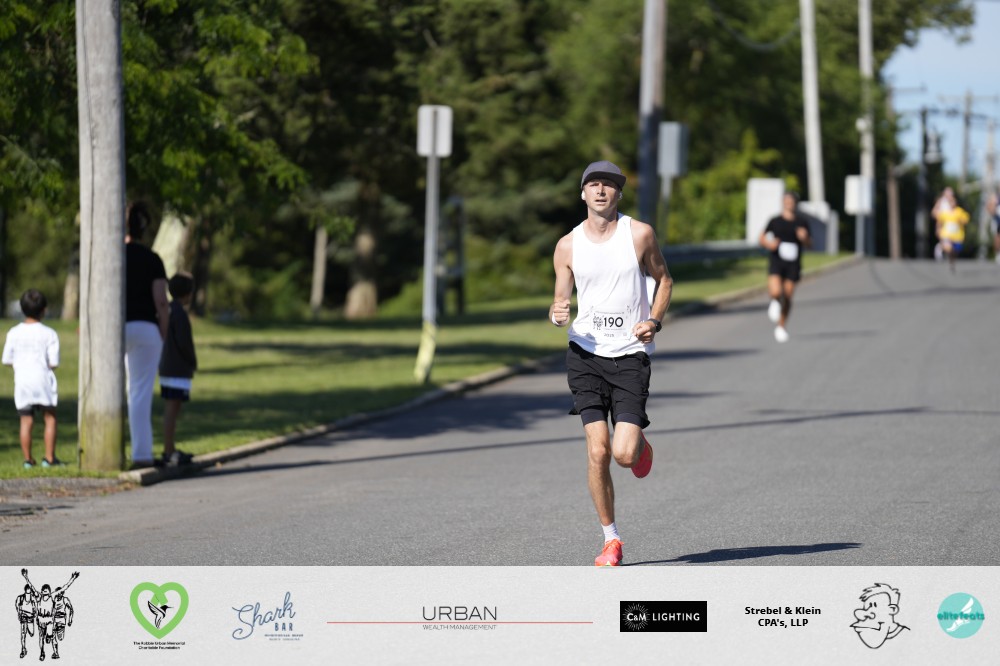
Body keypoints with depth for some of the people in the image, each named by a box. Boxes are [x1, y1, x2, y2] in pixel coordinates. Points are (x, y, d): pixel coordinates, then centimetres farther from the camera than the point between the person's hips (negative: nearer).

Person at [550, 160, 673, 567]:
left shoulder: (639, 234, 0)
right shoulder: (568, 246, 4)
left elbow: (663, 278, 13)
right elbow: (561, 300, 12)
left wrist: (654, 321, -3)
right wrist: (557, 315, -12)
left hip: (630, 354, -1)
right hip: (586, 353, 1)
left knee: (624, 454, -11)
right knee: (597, 451, -8)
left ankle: (640, 443, 28)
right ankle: (610, 540, 6)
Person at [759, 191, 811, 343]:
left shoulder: (801, 222, 5)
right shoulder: (775, 221, 2)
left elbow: (809, 244, 11)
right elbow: (762, 239, 10)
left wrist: (804, 238, -11)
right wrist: (769, 244, -12)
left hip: (793, 263, 2)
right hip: (776, 261, -2)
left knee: (788, 296, 2)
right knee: (776, 292, -20)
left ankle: (781, 327, 20)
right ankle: (774, 303, 18)